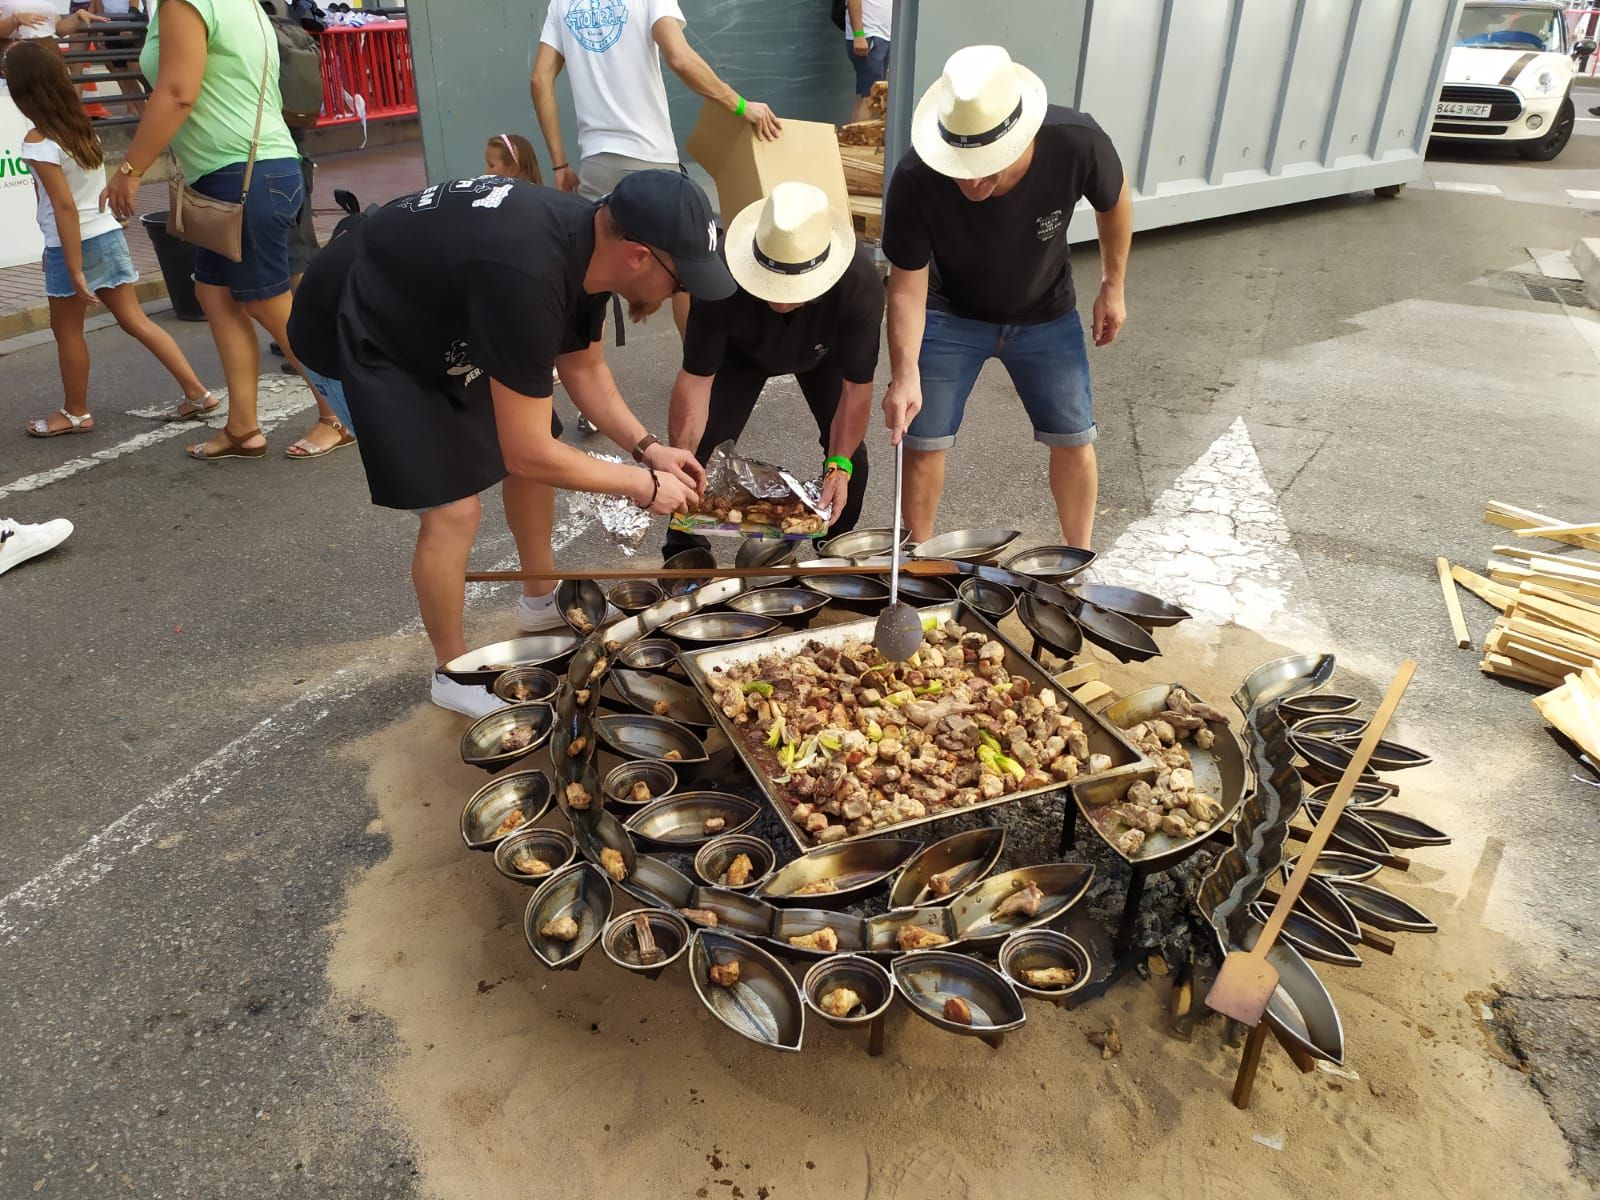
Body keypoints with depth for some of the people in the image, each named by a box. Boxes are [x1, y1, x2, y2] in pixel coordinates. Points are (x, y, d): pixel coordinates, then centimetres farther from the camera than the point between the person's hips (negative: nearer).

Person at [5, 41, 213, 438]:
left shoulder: (38, 142, -18)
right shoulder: (82, 124, 4)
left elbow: (65, 206, -22)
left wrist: (74, 270, -19)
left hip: (72, 245, -7)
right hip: (108, 235, 7)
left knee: (67, 331, 9)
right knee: (135, 320, 11)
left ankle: (75, 413, 21)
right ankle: (197, 391, 6)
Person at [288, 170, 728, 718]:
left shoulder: (591, 241, -11)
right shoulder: (528, 276, -39)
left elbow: (583, 369, 6)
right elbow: (527, 455, -32)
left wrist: (646, 447, -5)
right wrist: (642, 485, -21)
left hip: (436, 315, 9)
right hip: (357, 333, -9)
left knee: (541, 452, 10)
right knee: (452, 508, -13)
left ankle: (541, 598, 32)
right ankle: (454, 674, 10)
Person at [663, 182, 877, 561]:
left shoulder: (860, 283, -41)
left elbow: (856, 387, -30)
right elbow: (695, 379, -32)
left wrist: (839, 466, -35)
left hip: (823, 351, 1)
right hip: (742, 349, 0)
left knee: (847, 446, -11)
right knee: (702, 444, -14)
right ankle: (683, 552, 8)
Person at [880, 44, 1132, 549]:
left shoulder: (1077, 144, -31)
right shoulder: (915, 180, -34)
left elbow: (1114, 201, -7)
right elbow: (907, 287, -24)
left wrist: (1112, 287, 2)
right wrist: (906, 374, -38)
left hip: (1045, 314, 2)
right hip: (951, 316, -1)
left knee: (1074, 441, 4)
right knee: (923, 444, -2)